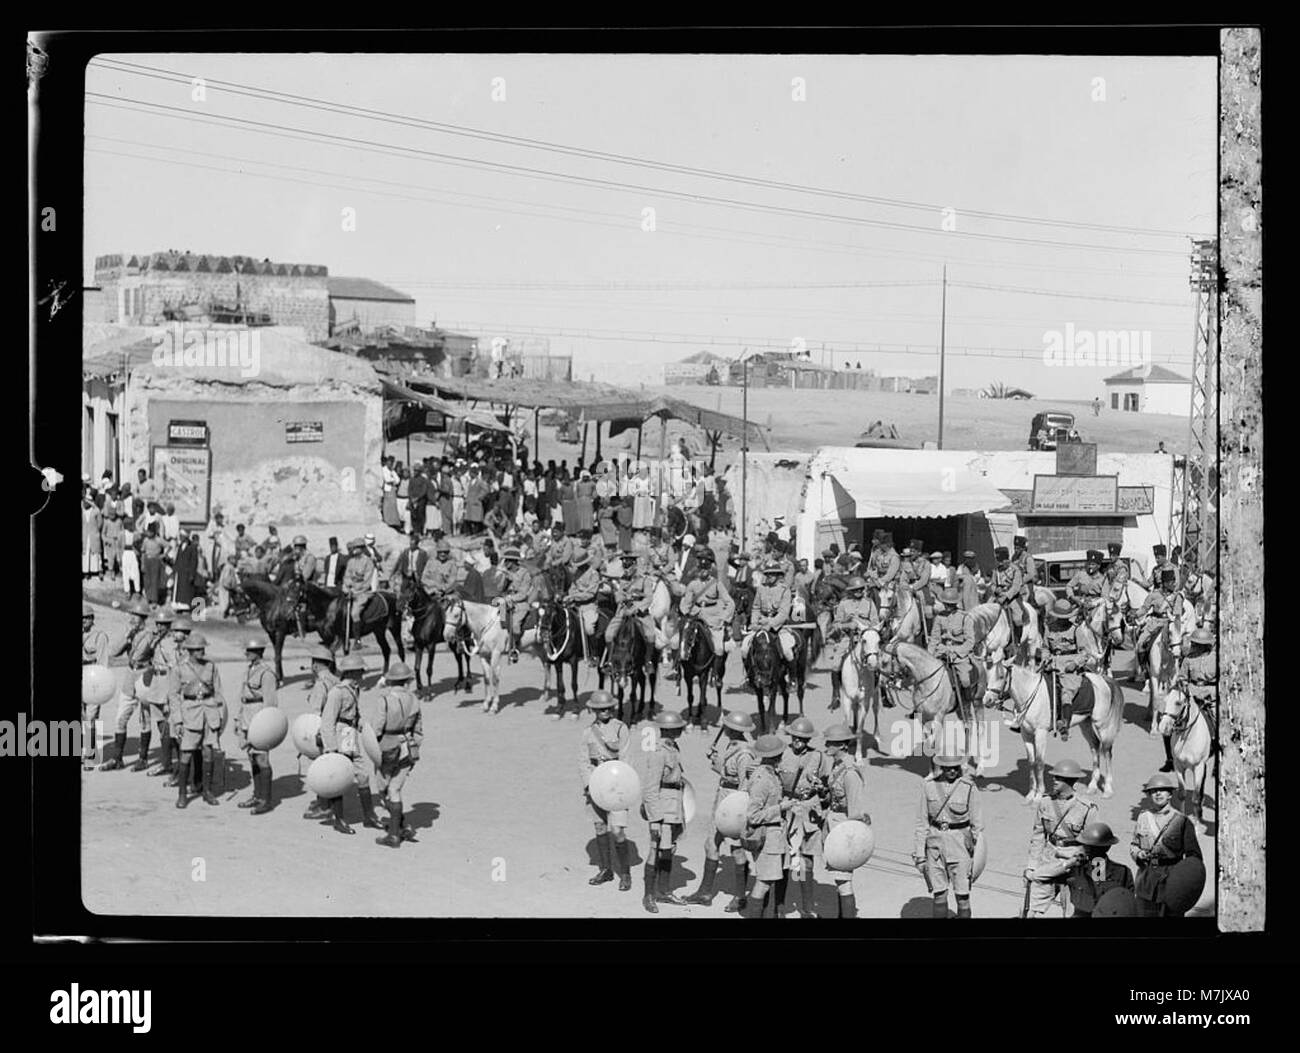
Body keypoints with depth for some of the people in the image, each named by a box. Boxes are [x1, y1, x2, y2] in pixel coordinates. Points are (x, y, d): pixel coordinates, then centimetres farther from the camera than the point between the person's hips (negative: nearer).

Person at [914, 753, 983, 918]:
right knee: (939, 894, 6)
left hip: (960, 841, -2)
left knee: (962, 895, 0)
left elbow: (977, 823, -4)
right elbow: (922, 821, 4)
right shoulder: (929, 785, -2)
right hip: (935, 842, 2)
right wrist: (919, 852, 2)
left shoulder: (968, 787, -9)